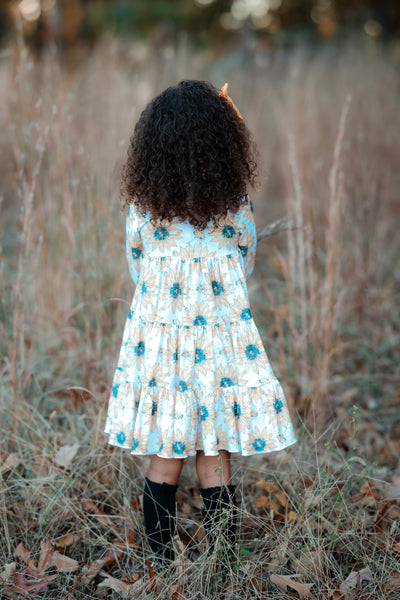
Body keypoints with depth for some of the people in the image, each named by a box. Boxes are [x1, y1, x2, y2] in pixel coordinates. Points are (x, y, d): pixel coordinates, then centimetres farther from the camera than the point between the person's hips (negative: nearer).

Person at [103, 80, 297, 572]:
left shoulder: (142, 204, -5)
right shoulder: (236, 203, -6)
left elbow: (137, 269, 7)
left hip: (156, 332, 1)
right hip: (221, 337, -1)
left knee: (163, 460, 10)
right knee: (215, 458, 8)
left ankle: (161, 565, 20)